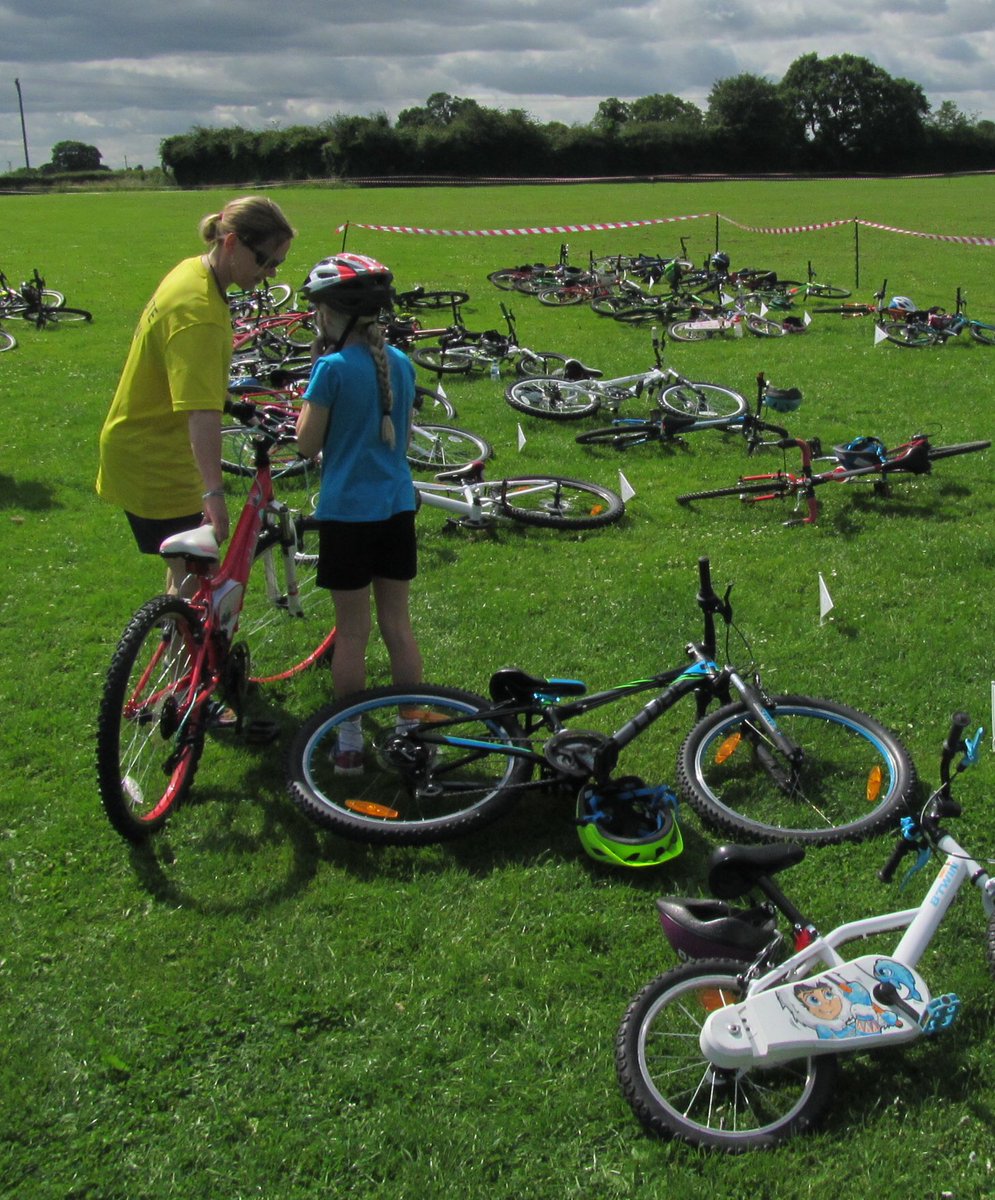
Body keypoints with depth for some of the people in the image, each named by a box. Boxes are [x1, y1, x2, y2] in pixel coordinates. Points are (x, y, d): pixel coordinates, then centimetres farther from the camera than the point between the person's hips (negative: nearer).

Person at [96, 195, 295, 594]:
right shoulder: (198, 312, -29)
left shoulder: (194, 270, 3)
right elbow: (202, 413, -39)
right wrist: (213, 493, -45)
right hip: (153, 459, -10)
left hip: (150, 447, 10)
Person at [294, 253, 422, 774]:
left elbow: (308, 443, -9)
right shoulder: (400, 363, 4)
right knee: (398, 625, 13)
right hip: (397, 506, 5)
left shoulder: (333, 367, -15)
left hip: (347, 511, -5)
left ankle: (349, 741, 16)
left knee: (351, 632, 5)